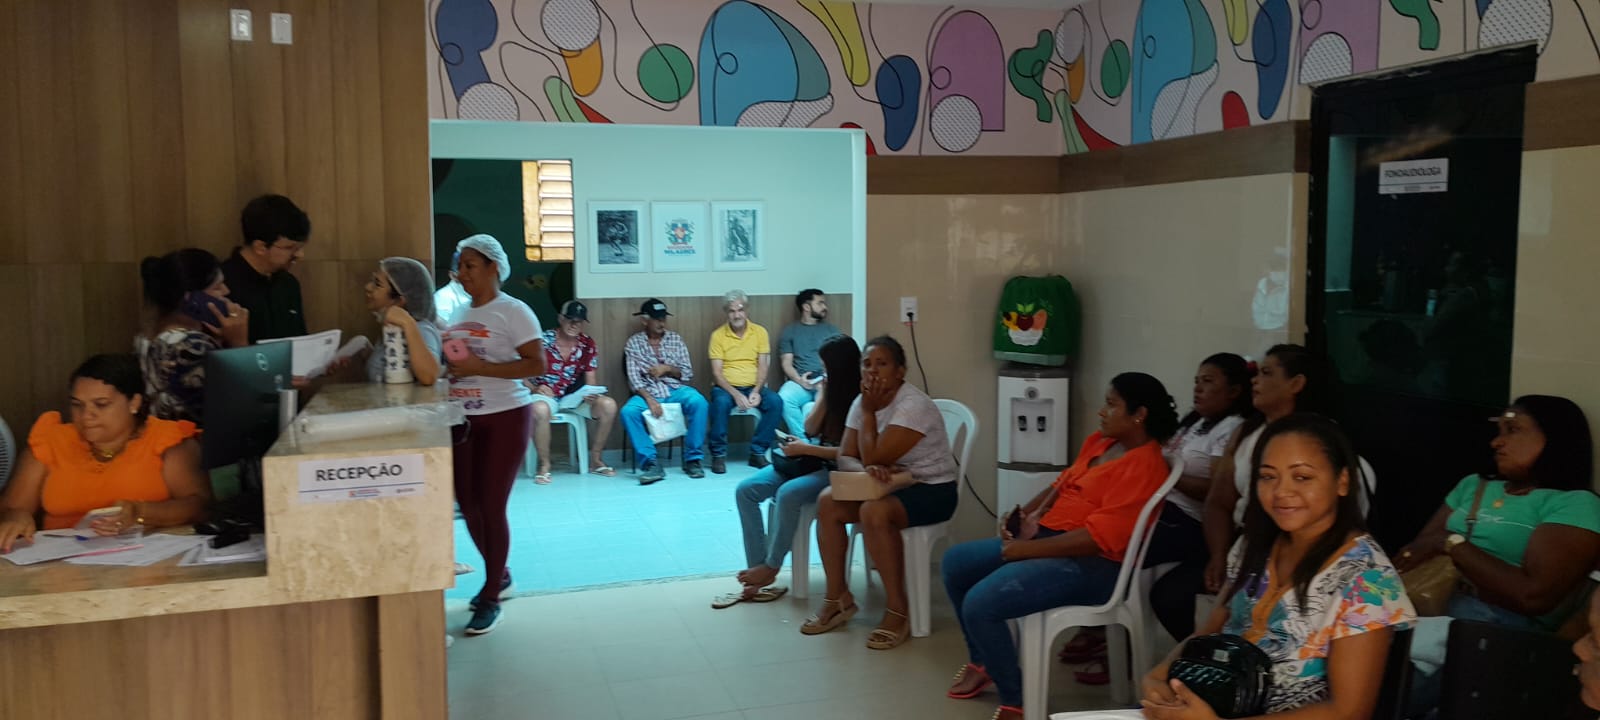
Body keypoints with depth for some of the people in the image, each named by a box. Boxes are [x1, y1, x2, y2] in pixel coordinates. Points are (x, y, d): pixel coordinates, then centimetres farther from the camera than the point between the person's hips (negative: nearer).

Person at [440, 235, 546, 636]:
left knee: (492, 507, -3)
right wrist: (448, 366, -2)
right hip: (463, 419, 7)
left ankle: (491, 597, 10)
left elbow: (538, 365, -17)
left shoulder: (513, 312, -10)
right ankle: (499, 576, 31)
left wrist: (480, 368, -22)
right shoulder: (458, 314, 12)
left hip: (505, 419, -7)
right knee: (468, 505, 10)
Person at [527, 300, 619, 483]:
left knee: (608, 405, -20)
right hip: (545, 395, -4)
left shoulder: (588, 345, 2)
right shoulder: (543, 341, -9)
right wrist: (534, 388, -26)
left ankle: (595, 460, -3)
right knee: (539, 410, -40)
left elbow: (590, 380, 2)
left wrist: (591, 395, -20)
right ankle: (544, 464, -20)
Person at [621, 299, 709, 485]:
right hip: (647, 391, -1)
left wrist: (667, 368, -9)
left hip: (675, 389, 1)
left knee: (699, 402, -31)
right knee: (628, 412, -32)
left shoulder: (675, 339, 12)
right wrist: (649, 399, -20)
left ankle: (693, 459, -21)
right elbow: (634, 379, -4)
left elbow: (688, 374, 9)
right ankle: (650, 463, -27)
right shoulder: (634, 343, 6)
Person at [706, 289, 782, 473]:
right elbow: (716, 373, -7)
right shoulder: (718, 335, -2)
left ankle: (758, 452, -14)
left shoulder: (760, 332, 4)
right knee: (720, 402, -36)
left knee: (776, 402, -27)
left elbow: (763, 366, 1)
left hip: (753, 387, 2)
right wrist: (736, 394, -23)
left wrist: (756, 391, -18)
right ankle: (718, 454, -19)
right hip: (726, 387, -2)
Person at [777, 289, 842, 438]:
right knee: (784, 398, -34)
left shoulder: (832, 330, 20)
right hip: (799, 381, 0)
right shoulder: (790, 331, 17)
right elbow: (786, 362, 8)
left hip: (827, 382, 0)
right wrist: (799, 380, -12)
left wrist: (828, 378, -11)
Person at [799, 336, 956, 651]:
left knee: (874, 512, -34)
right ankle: (838, 598, -1)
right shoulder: (863, 402, 2)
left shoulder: (913, 405, -23)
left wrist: (868, 411, -17)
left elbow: (873, 457, -26)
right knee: (827, 502, -12)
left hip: (932, 489, -8)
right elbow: (845, 458, -2)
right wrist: (870, 469, -24)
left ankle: (898, 610, -21)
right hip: (891, 483, 8)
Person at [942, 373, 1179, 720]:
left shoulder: (1143, 468, -19)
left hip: (1091, 565, -10)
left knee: (979, 604, -24)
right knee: (955, 563, 12)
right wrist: (1027, 514, 0)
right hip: (1049, 540, 10)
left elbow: (1098, 537, -24)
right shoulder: (1099, 441, 11)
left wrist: (1026, 550, -20)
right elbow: (1062, 483, 19)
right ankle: (981, 660, 27)